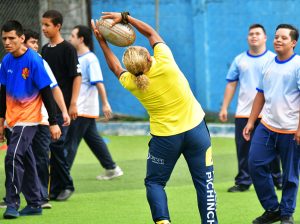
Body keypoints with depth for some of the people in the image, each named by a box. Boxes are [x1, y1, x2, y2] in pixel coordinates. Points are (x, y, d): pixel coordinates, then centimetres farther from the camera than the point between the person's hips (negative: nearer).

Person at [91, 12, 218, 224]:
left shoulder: (131, 83, -11)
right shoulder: (164, 63, -17)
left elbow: (115, 67, 13)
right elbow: (151, 33, 0)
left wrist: (102, 42, 21)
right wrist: (125, 17, 5)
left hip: (165, 137, 0)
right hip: (195, 128, 0)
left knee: (154, 182, 16)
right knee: (205, 182, 6)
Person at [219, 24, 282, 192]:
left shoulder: (273, 59, 4)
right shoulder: (239, 60, 11)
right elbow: (231, 85, 12)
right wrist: (224, 108, 7)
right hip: (243, 113, 2)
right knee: (243, 149, 1)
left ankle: (278, 180, 12)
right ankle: (243, 182, 8)